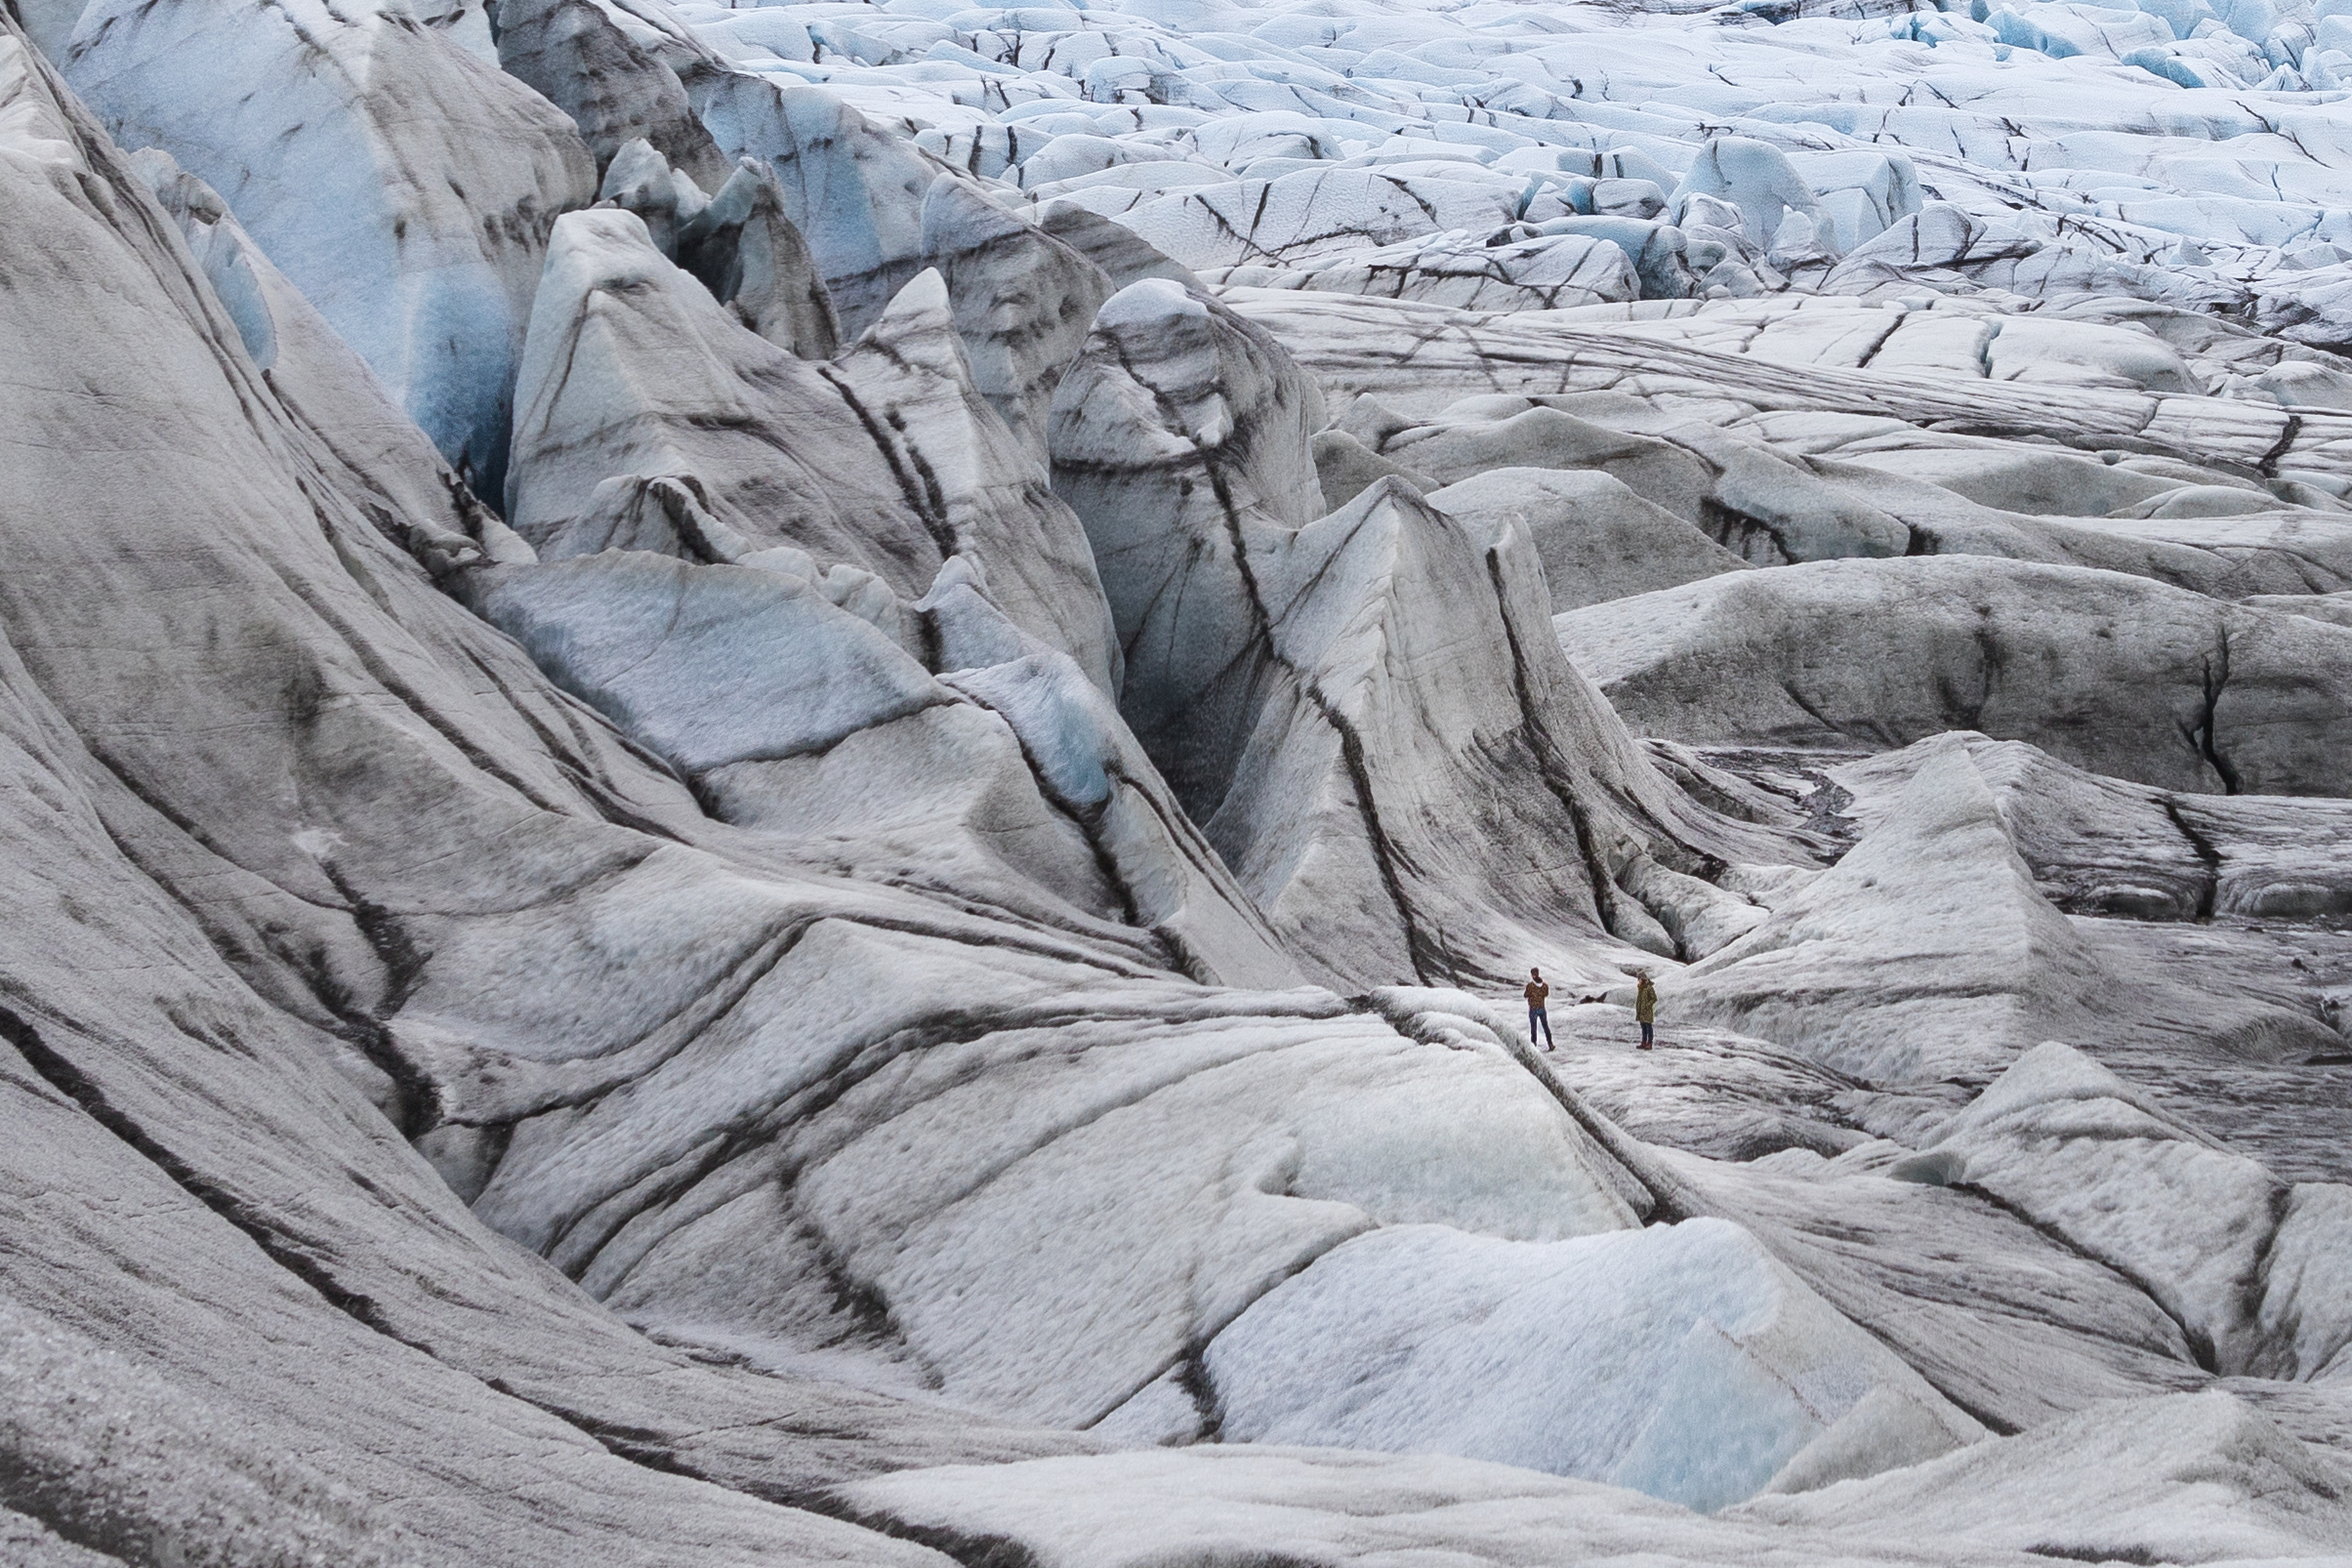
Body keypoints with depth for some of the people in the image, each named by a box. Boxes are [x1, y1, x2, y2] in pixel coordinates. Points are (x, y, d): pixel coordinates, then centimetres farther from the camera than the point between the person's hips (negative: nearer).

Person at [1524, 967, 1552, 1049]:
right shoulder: (1545, 985, -7)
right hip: (1542, 1008, 3)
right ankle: (1550, 1044, 16)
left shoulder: (1530, 985, -18)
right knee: (1546, 1027, 15)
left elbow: (1526, 995, -5)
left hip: (1533, 1009, -3)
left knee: (1533, 1028, 6)